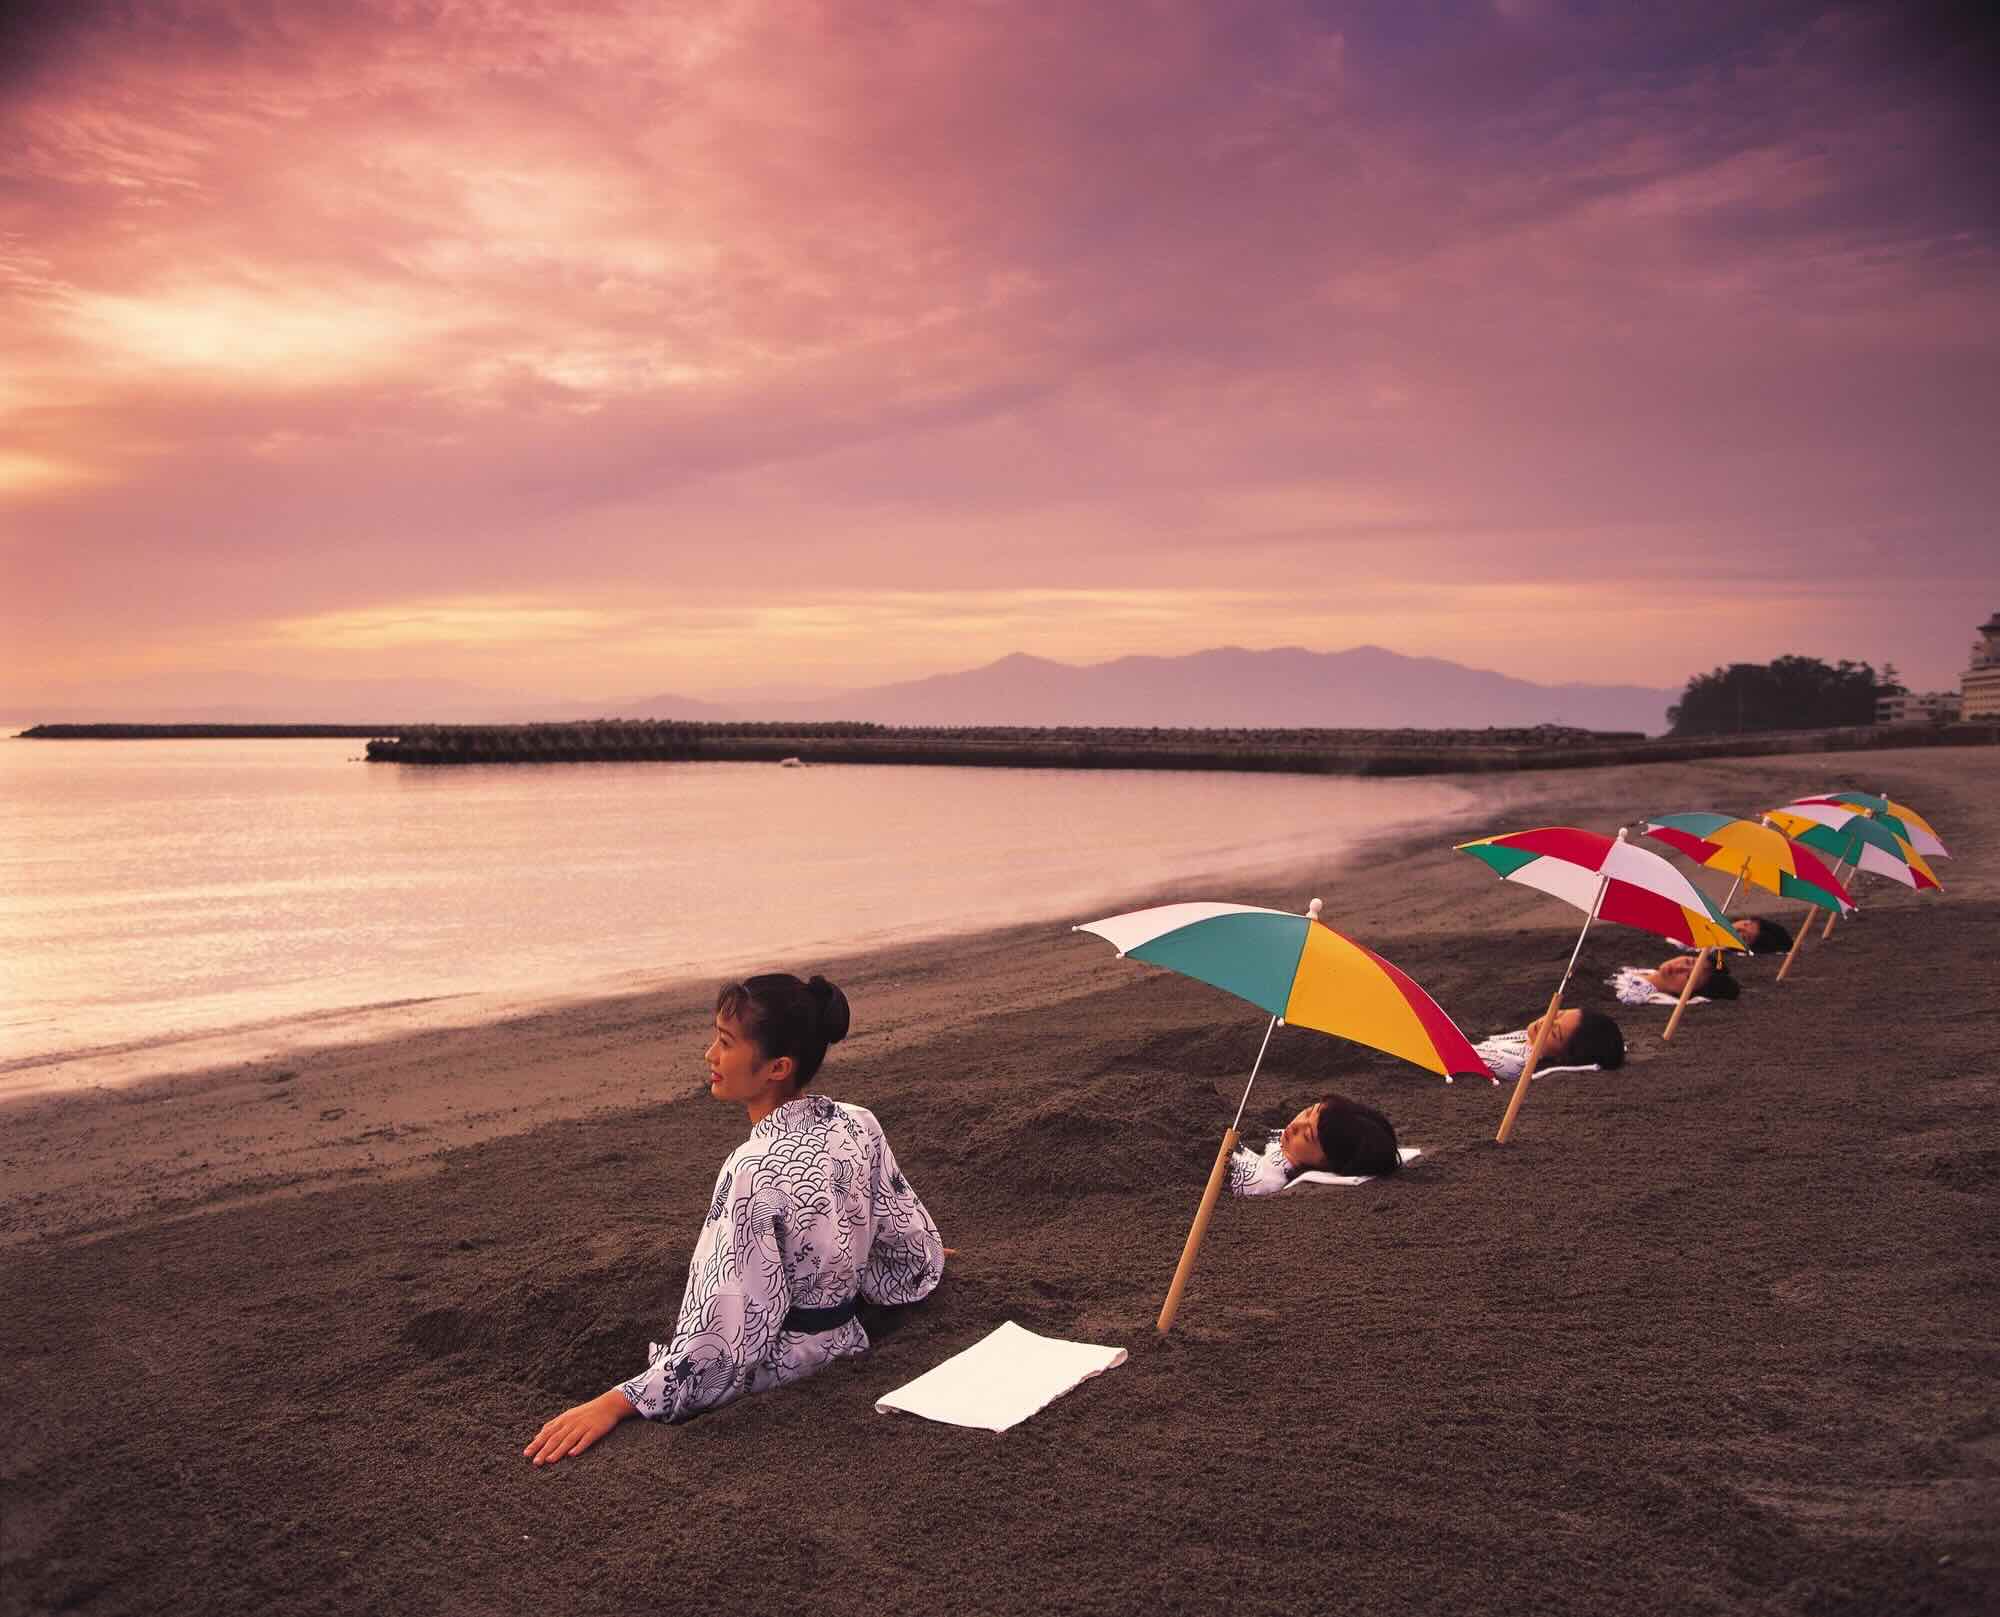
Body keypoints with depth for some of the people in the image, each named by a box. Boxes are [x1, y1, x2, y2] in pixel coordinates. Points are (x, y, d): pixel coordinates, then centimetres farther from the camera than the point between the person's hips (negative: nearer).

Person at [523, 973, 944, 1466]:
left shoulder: (756, 1170, -27)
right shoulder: (860, 1126, -6)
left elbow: (727, 1335, -27)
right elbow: (915, 1252, 6)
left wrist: (615, 1404, -23)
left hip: (773, 1381, -8)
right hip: (843, 1351, 8)